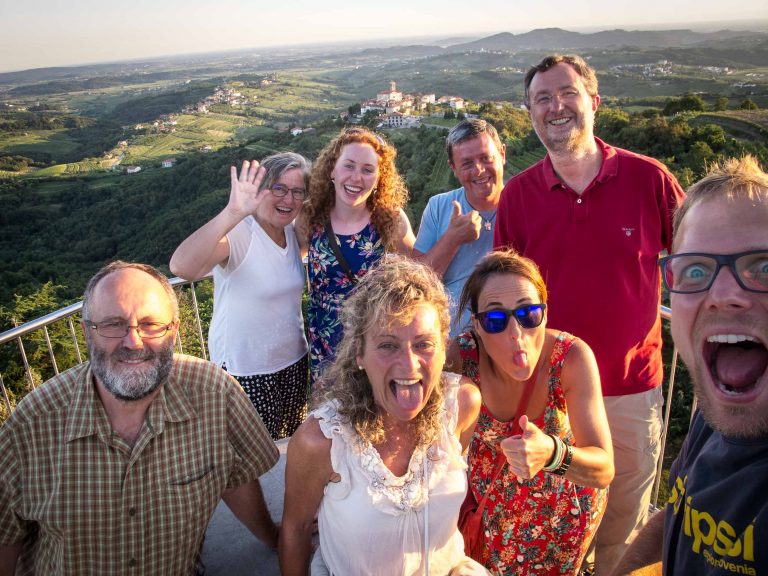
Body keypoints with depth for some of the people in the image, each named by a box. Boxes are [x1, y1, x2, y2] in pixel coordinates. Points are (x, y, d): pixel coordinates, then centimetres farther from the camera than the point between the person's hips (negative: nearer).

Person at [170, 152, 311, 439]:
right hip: (247, 372, -7)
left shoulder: (292, 231, -1)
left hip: (294, 360, 7)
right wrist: (232, 213, -49)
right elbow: (181, 267, -43)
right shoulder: (237, 233, -23)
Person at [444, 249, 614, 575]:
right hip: (487, 496, 1)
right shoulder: (461, 356, -29)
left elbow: (604, 470, -33)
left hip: (563, 503, 0)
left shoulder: (572, 357, -31)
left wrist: (551, 454, -53)